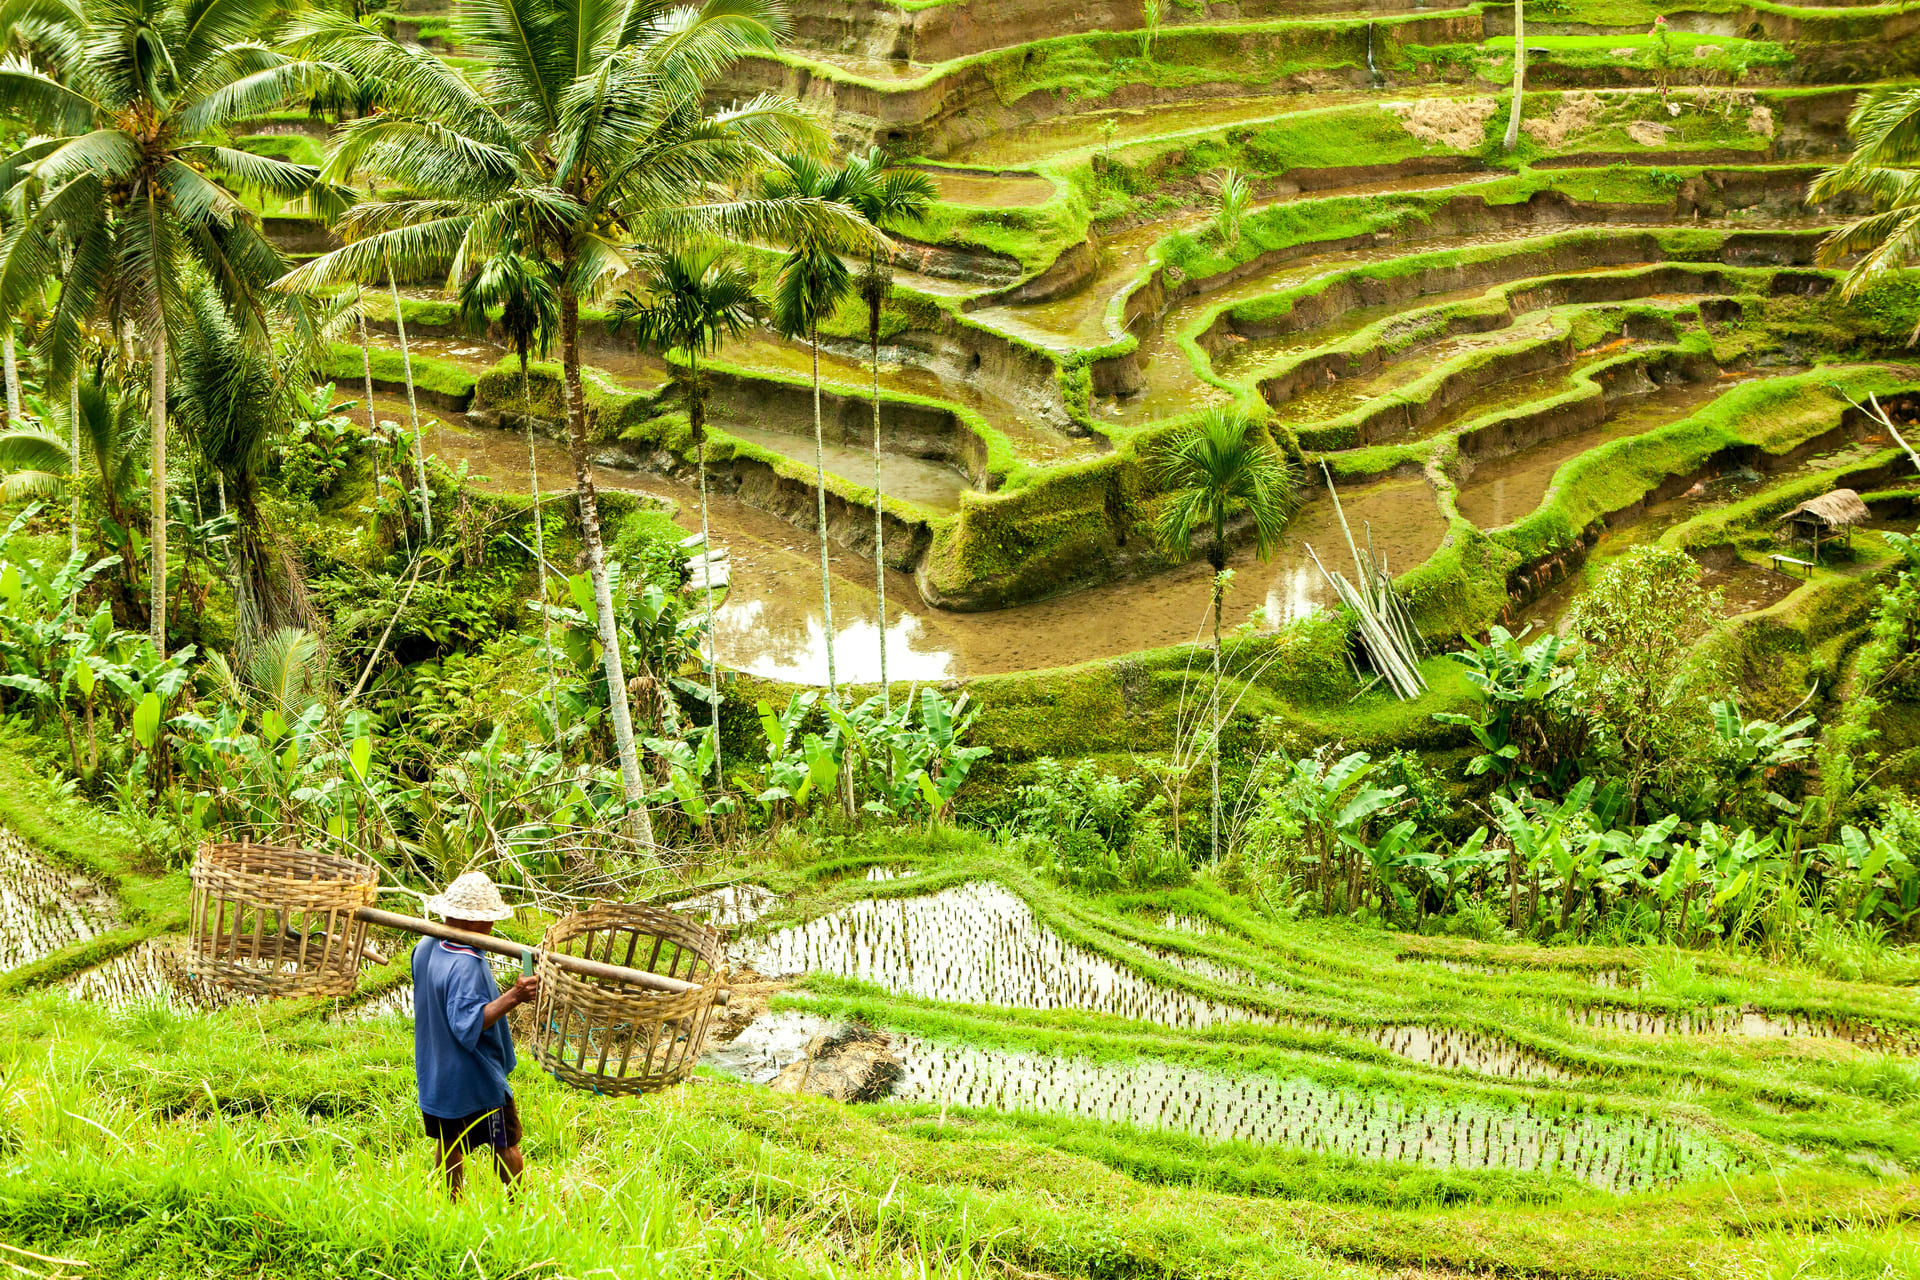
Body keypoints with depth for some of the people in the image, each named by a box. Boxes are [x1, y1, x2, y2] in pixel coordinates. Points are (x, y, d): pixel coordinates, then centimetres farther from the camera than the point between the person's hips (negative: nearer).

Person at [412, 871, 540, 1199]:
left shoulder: (426, 948, 0)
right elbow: (469, 1023, -36)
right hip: (476, 1080, -8)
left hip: (436, 1077, 8)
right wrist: (512, 997, -43)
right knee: (506, 1146, 8)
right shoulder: (466, 966, -29)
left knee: (450, 1147, 19)